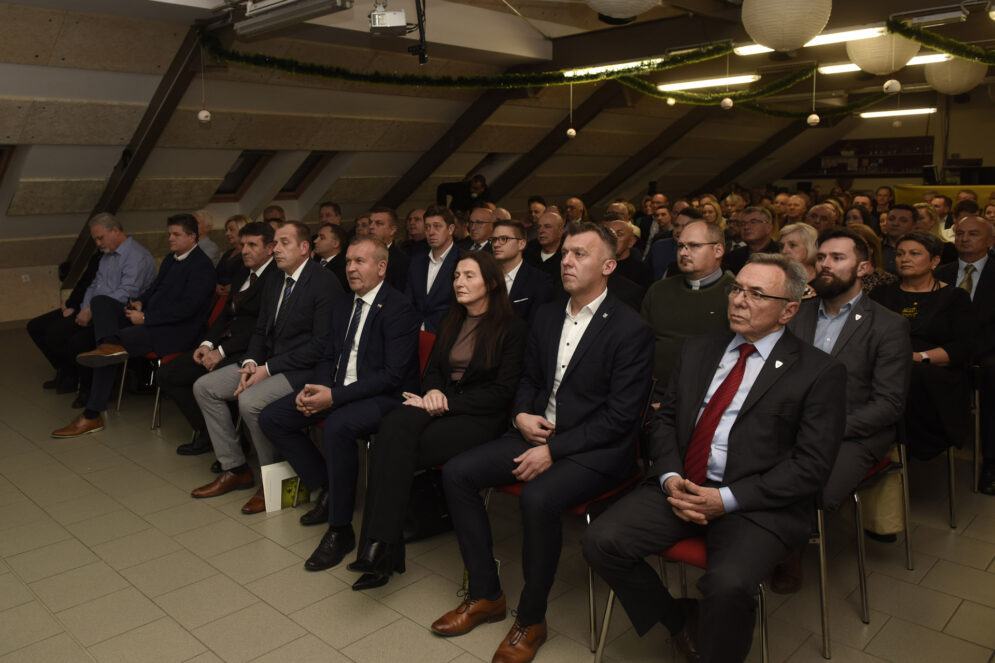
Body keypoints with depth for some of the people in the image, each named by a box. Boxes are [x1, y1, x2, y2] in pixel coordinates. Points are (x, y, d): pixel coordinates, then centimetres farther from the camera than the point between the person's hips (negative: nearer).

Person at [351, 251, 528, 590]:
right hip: (441, 406, 5)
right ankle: (381, 545, -34)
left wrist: (448, 403, -15)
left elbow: (502, 391, -8)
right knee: (396, 425, -31)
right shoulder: (451, 321, 18)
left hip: (482, 419, -5)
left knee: (394, 447, -29)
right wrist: (433, 392, -5)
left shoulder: (512, 328, -3)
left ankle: (380, 548, -24)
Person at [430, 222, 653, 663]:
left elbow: (620, 416, -16)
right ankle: (485, 596, 6)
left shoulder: (631, 330, -12)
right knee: (457, 473, -7)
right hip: (537, 432, 7)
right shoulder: (547, 316, 10)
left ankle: (530, 620, -8)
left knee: (538, 498, -34)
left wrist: (554, 450, -20)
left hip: (593, 450, -7)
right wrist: (523, 415, -2)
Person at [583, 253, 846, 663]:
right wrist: (670, 478, -6)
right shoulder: (697, 351, 15)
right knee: (601, 542, -15)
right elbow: (663, 419, 14)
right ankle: (680, 621, 9)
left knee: (728, 585, -32)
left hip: (756, 505, -4)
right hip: (681, 487, 5)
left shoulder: (819, 372, -1)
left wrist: (727, 499, -15)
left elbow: (812, 465, -7)